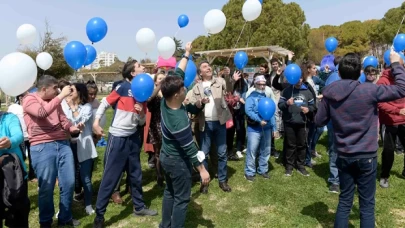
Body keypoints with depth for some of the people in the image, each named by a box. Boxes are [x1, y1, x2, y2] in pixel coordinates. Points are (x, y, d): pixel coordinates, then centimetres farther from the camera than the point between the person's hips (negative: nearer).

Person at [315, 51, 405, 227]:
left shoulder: (329, 93, -5)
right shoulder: (369, 91, -15)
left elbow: (319, 122, 2)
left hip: (343, 156, 3)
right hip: (366, 156, -3)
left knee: (344, 200, 17)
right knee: (367, 204, 10)